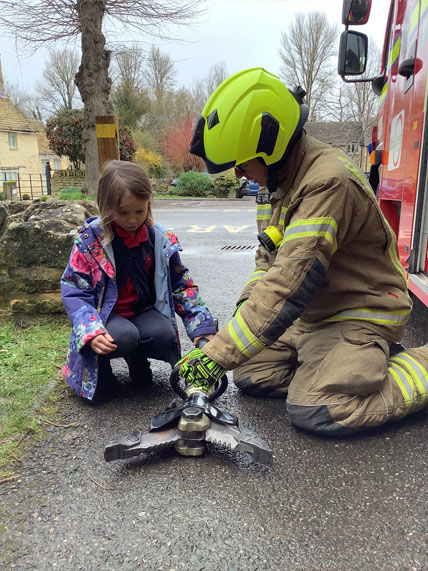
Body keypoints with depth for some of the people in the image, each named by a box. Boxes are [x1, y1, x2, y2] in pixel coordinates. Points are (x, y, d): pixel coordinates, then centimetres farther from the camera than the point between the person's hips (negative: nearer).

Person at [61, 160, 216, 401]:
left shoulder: (162, 239, -4)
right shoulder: (91, 239, -13)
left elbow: (182, 285, 4)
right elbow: (74, 291, -12)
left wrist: (202, 326, -5)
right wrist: (92, 332, -28)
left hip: (144, 311, 3)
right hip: (106, 313, -3)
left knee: (164, 334, -28)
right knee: (124, 335, -34)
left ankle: (137, 359, 8)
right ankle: (99, 364, 2)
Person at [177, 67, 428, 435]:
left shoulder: (328, 182, -26)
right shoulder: (276, 179, 5)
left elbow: (288, 285, -33)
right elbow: (269, 258, 13)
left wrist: (217, 355, -31)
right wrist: (245, 317, -1)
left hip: (361, 315, -9)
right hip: (312, 315, 9)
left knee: (314, 412, -22)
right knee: (249, 374, 3)